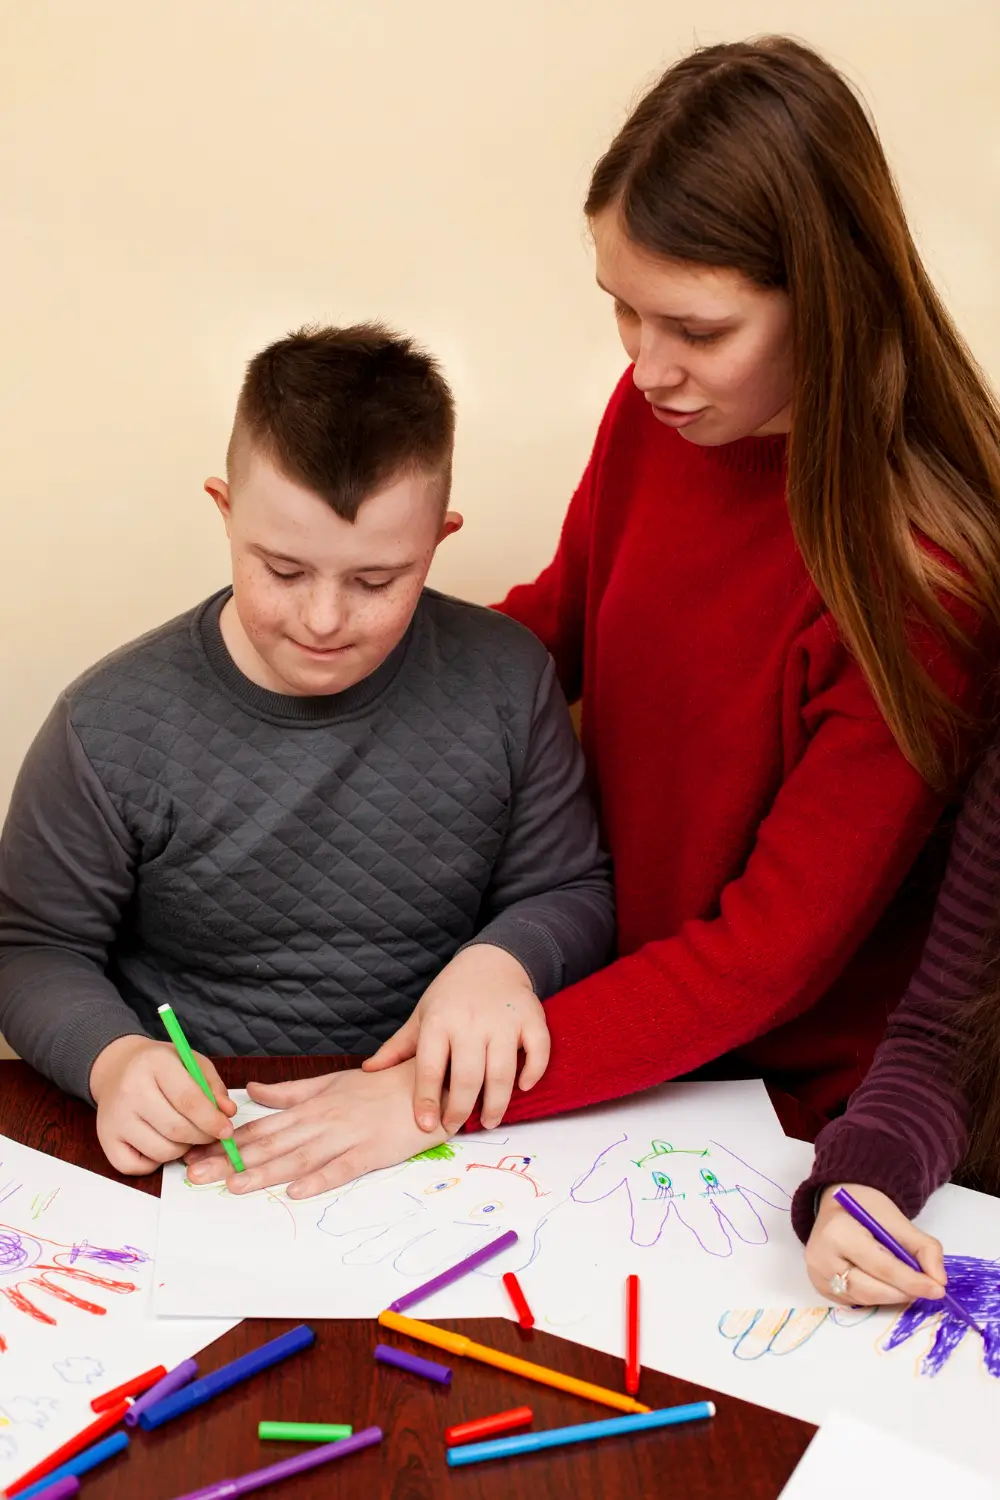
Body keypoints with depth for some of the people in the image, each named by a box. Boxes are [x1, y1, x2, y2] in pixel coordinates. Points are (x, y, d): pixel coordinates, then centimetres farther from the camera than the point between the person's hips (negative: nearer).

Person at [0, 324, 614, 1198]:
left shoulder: (507, 683, -4)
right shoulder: (114, 730, -9)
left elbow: (572, 893, 6)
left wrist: (502, 960, -16)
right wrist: (112, 1058, -19)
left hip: (438, 1123, 3)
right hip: (194, 1141, -3)